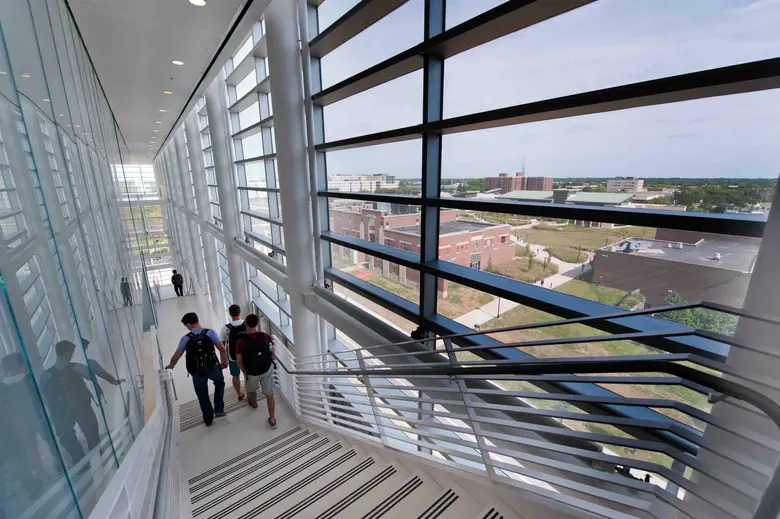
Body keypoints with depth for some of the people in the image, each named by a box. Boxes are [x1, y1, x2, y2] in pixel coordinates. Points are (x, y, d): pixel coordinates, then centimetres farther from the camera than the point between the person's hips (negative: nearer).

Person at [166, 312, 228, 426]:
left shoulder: (186, 338, -5)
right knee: (220, 383, 28)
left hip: (197, 372, 1)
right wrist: (224, 362, 4)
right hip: (213, 367, -1)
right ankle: (219, 409, 22)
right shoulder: (211, 332, -9)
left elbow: (176, 356, 5)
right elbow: (222, 349, -12)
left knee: (202, 396, 17)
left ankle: (208, 419, 30)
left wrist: (171, 365, 26)